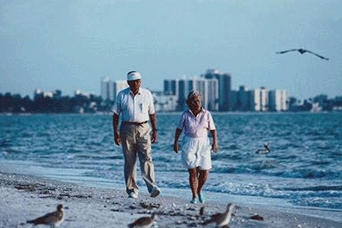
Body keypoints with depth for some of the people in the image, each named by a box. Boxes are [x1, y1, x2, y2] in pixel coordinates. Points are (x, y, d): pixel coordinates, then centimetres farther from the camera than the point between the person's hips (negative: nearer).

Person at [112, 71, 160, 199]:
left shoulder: (147, 94, 7)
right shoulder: (122, 95, 5)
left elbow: (152, 114, 13)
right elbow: (116, 115, 7)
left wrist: (155, 130, 9)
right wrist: (115, 132, 0)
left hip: (143, 129, 0)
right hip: (127, 129, 0)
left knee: (146, 158, -13)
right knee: (129, 161, 1)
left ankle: (152, 187, -23)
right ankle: (132, 190, 7)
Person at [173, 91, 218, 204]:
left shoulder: (206, 114, 1)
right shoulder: (185, 115, 1)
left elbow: (213, 130, 3)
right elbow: (179, 129, 8)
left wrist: (215, 142, -7)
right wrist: (175, 142, 2)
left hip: (203, 144, 1)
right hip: (189, 144, -1)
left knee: (205, 172, -2)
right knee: (192, 171, -7)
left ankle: (199, 190, 27)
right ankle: (194, 196, 5)